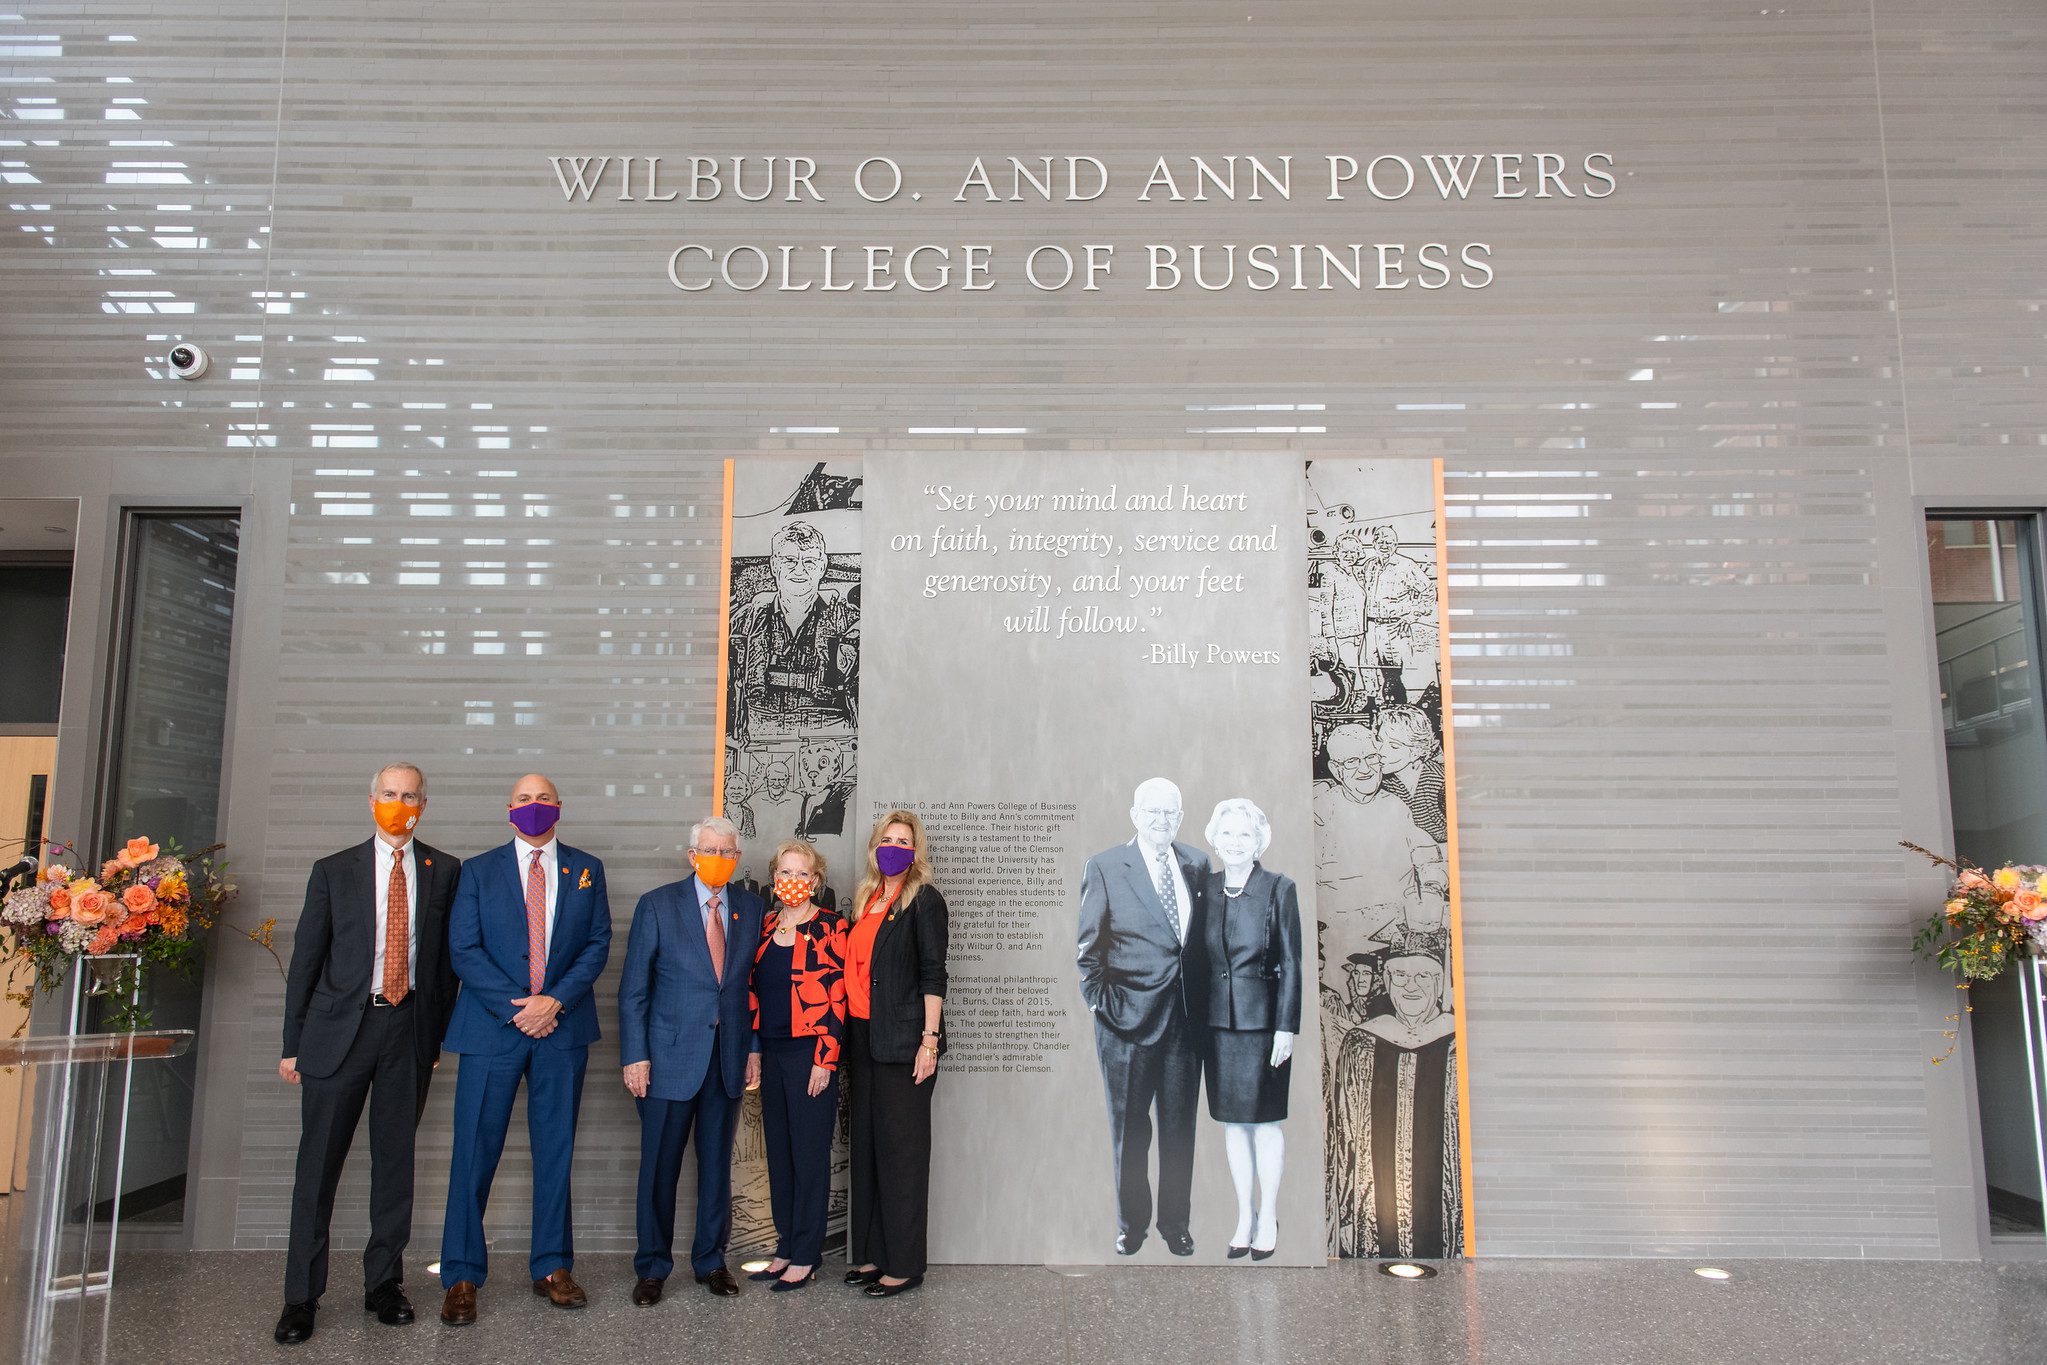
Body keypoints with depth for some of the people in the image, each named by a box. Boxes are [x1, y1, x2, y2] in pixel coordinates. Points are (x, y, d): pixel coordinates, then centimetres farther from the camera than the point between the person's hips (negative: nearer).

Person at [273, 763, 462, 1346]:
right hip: (339, 1028, -1)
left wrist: (440, 1032, 3)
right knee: (318, 1164, 3)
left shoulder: (445, 871, 5)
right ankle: (301, 1296, 14)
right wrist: (293, 1044, 2)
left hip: (410, 1029, 1)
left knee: (395, 1160, 9)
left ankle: (383, 1283, 22)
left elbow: (449, 954, 7)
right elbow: (305, 959, 4)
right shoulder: (333, 871, 4)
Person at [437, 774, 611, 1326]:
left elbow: (597, 944, 3)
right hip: (492, 1027, -1)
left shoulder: (585, 870, 9)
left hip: (563, 1027, 2)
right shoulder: (479, 871, 6)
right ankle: (462, 1276, 12)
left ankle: (551, 1268, 19)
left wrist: (554, 1001, -11)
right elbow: (463, 950, -2)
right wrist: (516, 1008, -12)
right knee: (475, 1152, 0)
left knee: (556, 1152, 8)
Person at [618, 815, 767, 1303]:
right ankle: (652, 1267, 20)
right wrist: (635, 1055, -8)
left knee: (717, 1163, 11)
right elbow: (634, 987, -3)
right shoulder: (657, 905, -2)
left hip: (728, 1056, 3)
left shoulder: (752, 908, 6)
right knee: (660, 1166, 5)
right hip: (671, 1056, -2)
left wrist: (754, 1047, 2)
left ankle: (711, 1260, 25)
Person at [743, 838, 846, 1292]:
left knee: (809, 1153, 0)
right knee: (778, 1152, 12)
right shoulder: (765, 927, 10)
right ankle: (786, 1248, 23)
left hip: (810, 1051, -6)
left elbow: (837, 995, -11)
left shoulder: (829, 928, -7)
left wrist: (825, 1059, -14)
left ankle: (806, 1258, 10)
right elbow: (755, 991, 14)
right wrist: (753, 1050, 9)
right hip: (773, 1053, 6)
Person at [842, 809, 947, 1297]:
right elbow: (855, 968, 16)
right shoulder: (864, 900, 14)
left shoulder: (924, 900, -5)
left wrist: (930, 1038, -16)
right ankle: (871, 1253, 22)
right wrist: (846, 1037, 11)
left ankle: (904, 1263, 7)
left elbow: (933, 973, -10)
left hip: (902, 1039, -7)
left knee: (902, 1146, -1)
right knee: (866, 1142, 11)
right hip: (862, 1036, 7)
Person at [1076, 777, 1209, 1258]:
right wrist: (1098, 999, -7)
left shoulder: (1196, 864, 6)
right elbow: (1089, 945, -1)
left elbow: (1202, 935, 11)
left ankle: (1176, 1223, 26)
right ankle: (1131, 1224, 25)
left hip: (1185, 1016, 3)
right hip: (1129, 1017, -3)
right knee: (1128, 1128, 10)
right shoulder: (1104, 867, -4)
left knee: (1180, 1127, 11)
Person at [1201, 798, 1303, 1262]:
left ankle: (1268, 1218, 21)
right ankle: (1245, 1216, 25)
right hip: (1218, 1022, 4)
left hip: (1263, 1021, -4)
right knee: (1232, 1122, 12)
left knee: (1265, 1122, 6)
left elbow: (1291, 962, -6)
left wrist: (1287, 1027, -10)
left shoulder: (1279, 889, -6)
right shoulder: (1206, 888, 5)